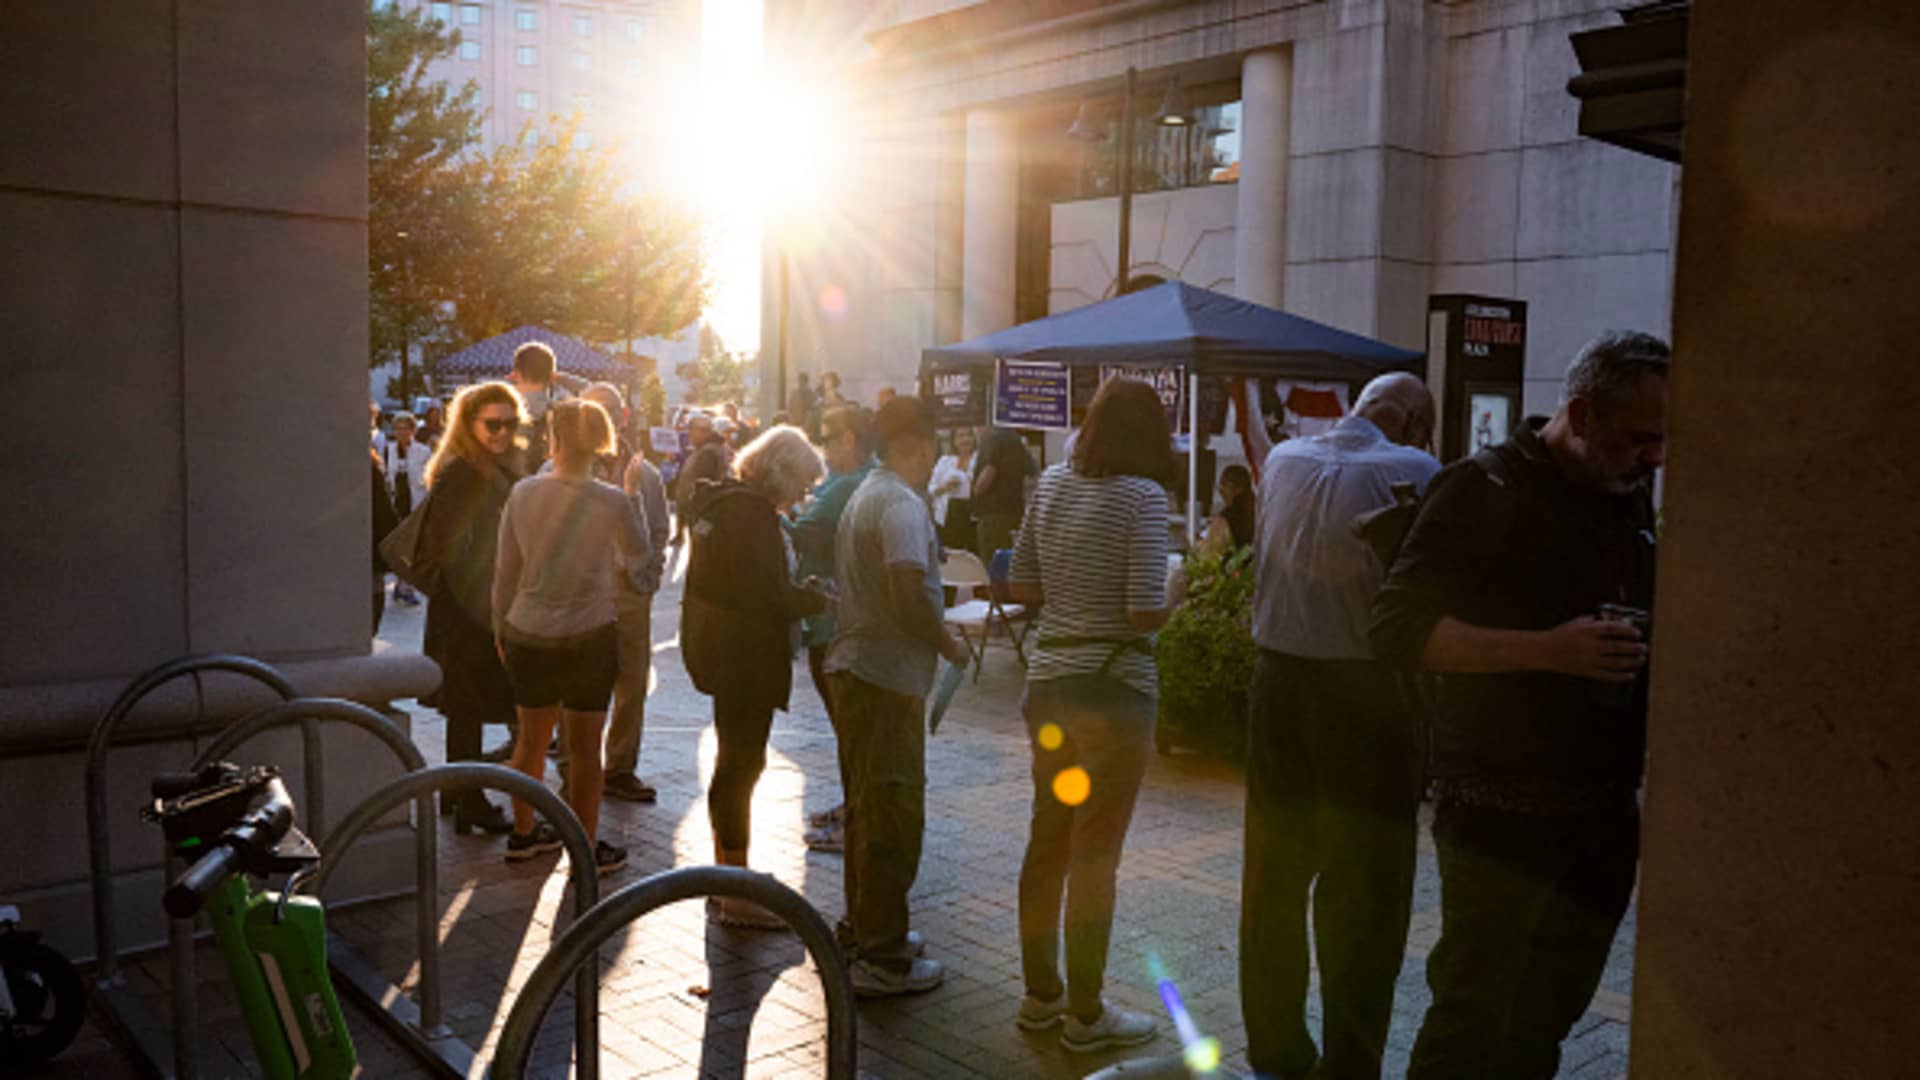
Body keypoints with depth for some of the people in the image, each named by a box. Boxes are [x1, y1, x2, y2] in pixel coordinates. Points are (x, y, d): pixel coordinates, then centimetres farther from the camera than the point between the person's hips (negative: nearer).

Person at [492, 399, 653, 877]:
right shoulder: (611, 501, -13)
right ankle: (587, 850, 15)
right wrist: (622, 567, 26)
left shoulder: (523, 493, -5)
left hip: (527, 634, 3)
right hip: (590, 635, -3)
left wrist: (500, 624, 15)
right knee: (584, 747, 6)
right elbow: (640, 556, 4)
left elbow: (506, 569, 3)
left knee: (531, 739, 19)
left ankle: (523, 833, 33)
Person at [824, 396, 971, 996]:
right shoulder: (902, 504, -16)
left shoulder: (865, 495, 17)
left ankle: (863, 926, 32)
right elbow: (909, 595, -26)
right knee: (893, 815, -4)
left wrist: (937, 633, 19)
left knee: (868, 806, 20)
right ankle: (882, 959, 2)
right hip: (886, 677, -11)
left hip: (851, 668, 11)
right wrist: (949, 644, -10)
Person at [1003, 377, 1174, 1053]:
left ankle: (1040, 995, 30)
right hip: (1113, 690, -6)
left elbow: (1020, 586, 8)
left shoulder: (1052, 482, 4)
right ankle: (1085, 1015, 18)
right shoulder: (1142, 496, -15)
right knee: (1095, 855, 5)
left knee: (1048, 840, 17)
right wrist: (1175, 598, 0)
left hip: (1048, 682, 7)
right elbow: (1146, 613, -19)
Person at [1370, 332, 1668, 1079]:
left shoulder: (1634, 499, 10)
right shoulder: (1483, 491, -11)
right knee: (1472, 1016, 2)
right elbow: (1399, 627, -18)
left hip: (1605, 812, 7)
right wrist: (1546, 651, -26)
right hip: (1501, 811, -7)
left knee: (1550, 1014, 18)